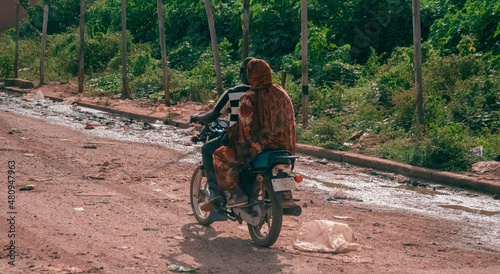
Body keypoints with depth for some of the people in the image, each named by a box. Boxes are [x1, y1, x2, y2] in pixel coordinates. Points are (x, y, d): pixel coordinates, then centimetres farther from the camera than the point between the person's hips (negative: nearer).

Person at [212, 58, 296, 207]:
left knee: (220, 156, 7)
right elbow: (290, 121, 13)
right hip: (284, 148, 7)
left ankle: (238, 193, -3)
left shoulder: (248, 98, -14)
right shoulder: (282, 93, 5)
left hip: (258, 148, -7)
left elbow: (245, 127, -15)